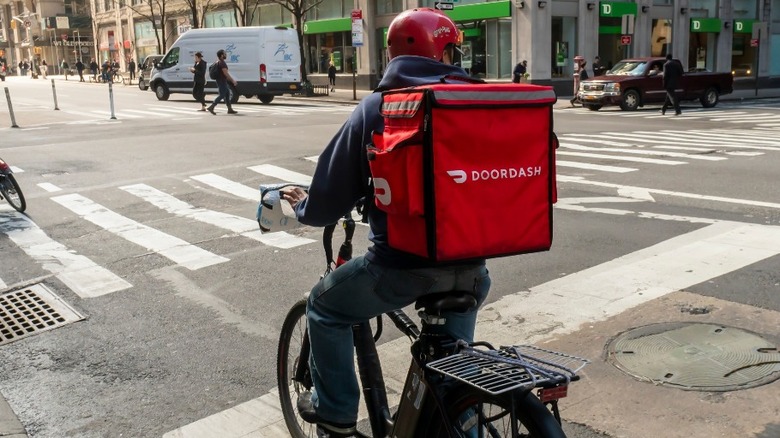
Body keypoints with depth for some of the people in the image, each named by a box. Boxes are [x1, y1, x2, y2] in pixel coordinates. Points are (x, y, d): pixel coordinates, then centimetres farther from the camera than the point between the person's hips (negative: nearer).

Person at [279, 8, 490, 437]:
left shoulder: (376, 108, -4)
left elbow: (329, 200, -1)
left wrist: (303, 205, 22)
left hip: (403, 264, -4)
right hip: (470, 260, 4)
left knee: (325, 306, 21)